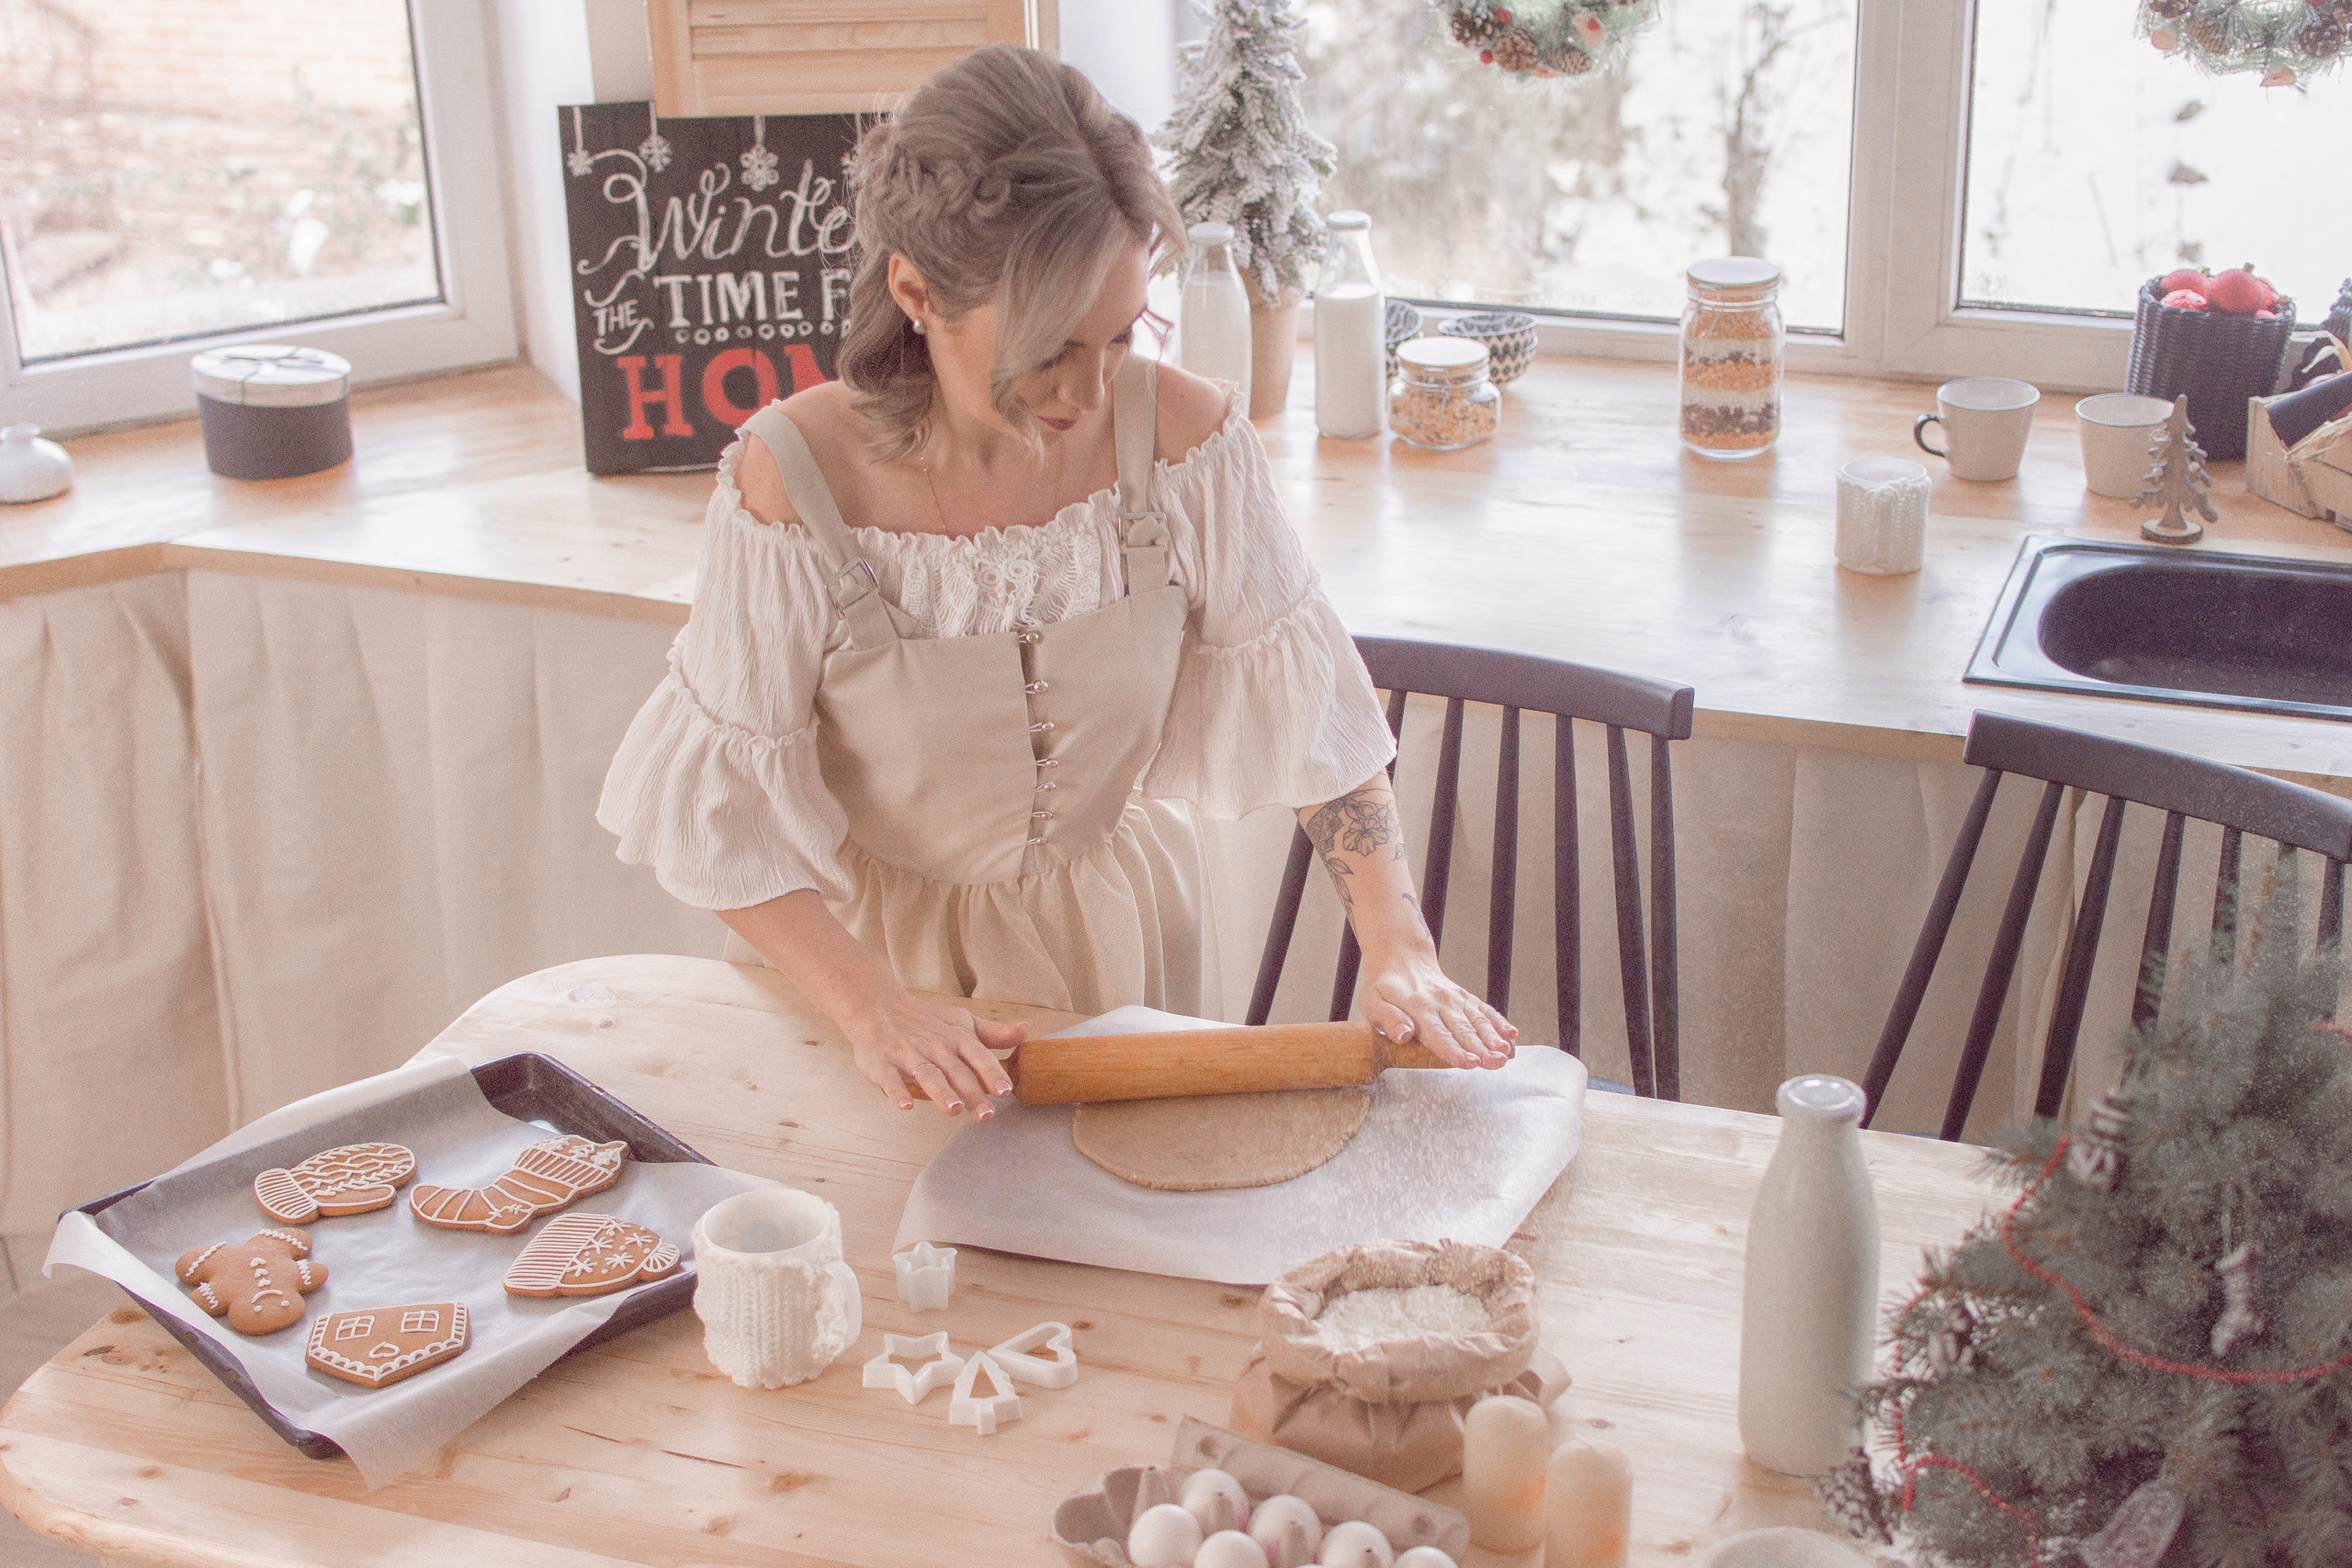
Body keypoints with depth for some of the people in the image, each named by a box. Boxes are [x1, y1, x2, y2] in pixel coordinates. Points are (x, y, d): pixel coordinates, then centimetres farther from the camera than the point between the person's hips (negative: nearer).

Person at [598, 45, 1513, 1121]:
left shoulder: (1182, 436, -19)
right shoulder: (797, 482, -26)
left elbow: (1311, 705, -14)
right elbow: (714, 803, -20)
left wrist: (1402, 956, -21)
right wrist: (876, 1010, -28)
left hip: (1109, 926, 3)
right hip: (878, 938, -2)